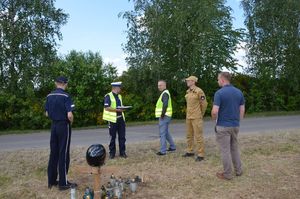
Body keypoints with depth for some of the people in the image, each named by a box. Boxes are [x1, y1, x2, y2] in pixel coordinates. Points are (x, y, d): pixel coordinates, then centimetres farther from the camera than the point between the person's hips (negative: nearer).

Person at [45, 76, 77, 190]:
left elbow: (47, 113, 11)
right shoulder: (66, 96, -15)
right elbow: (69, 115, -22)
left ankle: (52, 181, 21)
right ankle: (63, 183, 8)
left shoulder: (49, 96, 5)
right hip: (63, 126, -6)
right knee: (63, 154, 0)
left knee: (53, 153, 13)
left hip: (53, 125, 6)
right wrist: (71, 122, -4)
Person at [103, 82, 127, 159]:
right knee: (112, 137, 5)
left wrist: (122, 108, 4)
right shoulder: (108, 96, -8)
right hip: (113, 119, -6)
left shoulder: (119, 96, 15)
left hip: (121, 118, 6)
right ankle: (112, 153, 18)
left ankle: (122, 152, 17)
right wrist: (117, 109, -21)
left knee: (122, 137, 7)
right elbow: (106, 108, -17)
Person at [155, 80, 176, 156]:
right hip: (164, 116, 10)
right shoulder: (165, 93, 19)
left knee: (162, 133, -6)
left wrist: (162, 115, -21)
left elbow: (165, 105, -25)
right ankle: (172, 147, 28)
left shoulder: (165, 93, -13)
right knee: (166, 132, 19)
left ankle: (163, 151, -2)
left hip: (164, 117, -10)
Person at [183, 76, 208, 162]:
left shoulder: (199, 91, -15)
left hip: (197, 117, -9)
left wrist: (200, 115, -1)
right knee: (189, 135, 16)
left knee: (198, 136, -3)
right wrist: (189, 113, 18)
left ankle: (200, 155, 5)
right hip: (189, 116, 9)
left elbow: (204, 104, -10)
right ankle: (190, 151, 29)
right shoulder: (188, 92, 10)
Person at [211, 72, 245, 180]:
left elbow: (215, 111, -22)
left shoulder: (219, 93, -17)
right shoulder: (239, 92, 3)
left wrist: (214, 119, -1)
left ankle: (227, 174, 13)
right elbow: (242, 110, 7)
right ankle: (238, 170, 29)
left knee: (225, 150, 4)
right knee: (234, 148, 21)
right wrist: (238, 121, 17)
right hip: (235, 125, 7)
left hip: (223, 126, -6)